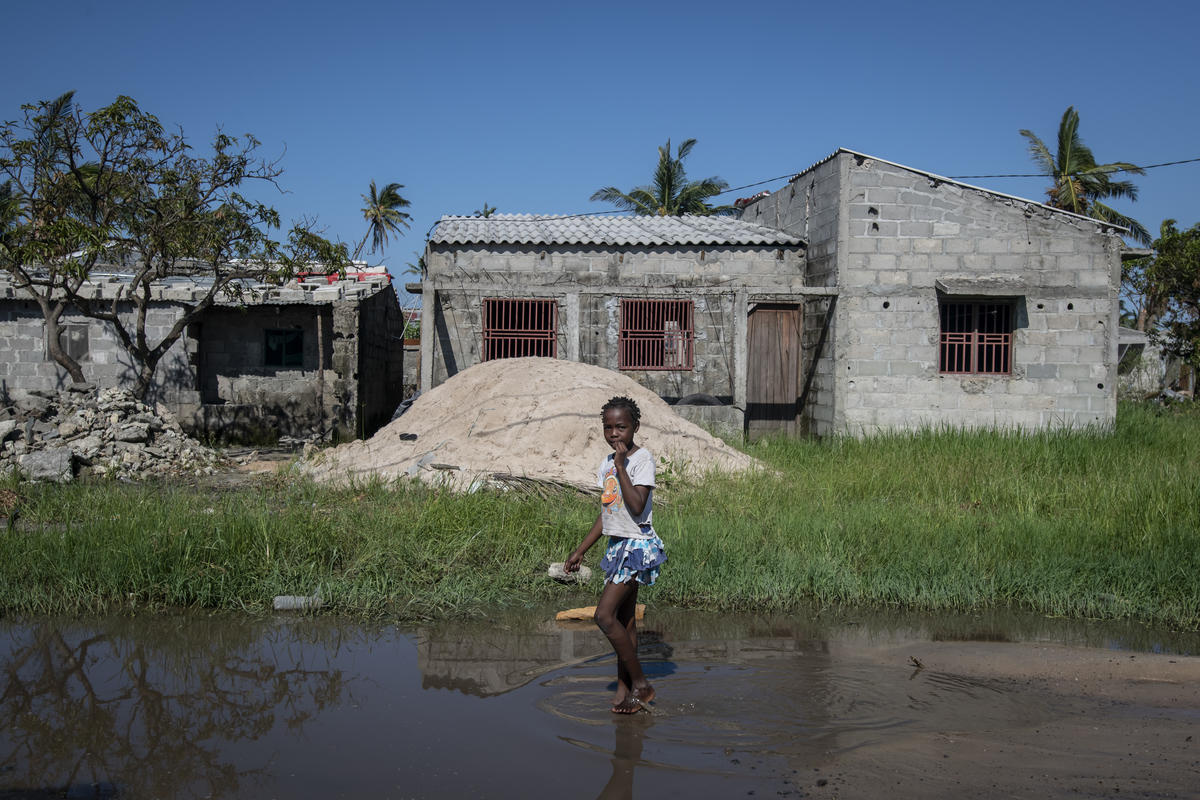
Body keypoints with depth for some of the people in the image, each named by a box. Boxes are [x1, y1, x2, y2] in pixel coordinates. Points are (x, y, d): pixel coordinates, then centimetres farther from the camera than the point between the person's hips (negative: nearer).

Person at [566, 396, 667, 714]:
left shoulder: (642, 458, -12)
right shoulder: (606, 463, 11)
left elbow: (637, 506, -24)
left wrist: (621, 467, -22)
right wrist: (580, 550, 18)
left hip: (637, 545, -8)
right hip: (616, 545, 8)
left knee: (605, 615, -14)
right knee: (624, 620, 11)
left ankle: (640, 684, -2)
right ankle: (624, 687, 19)